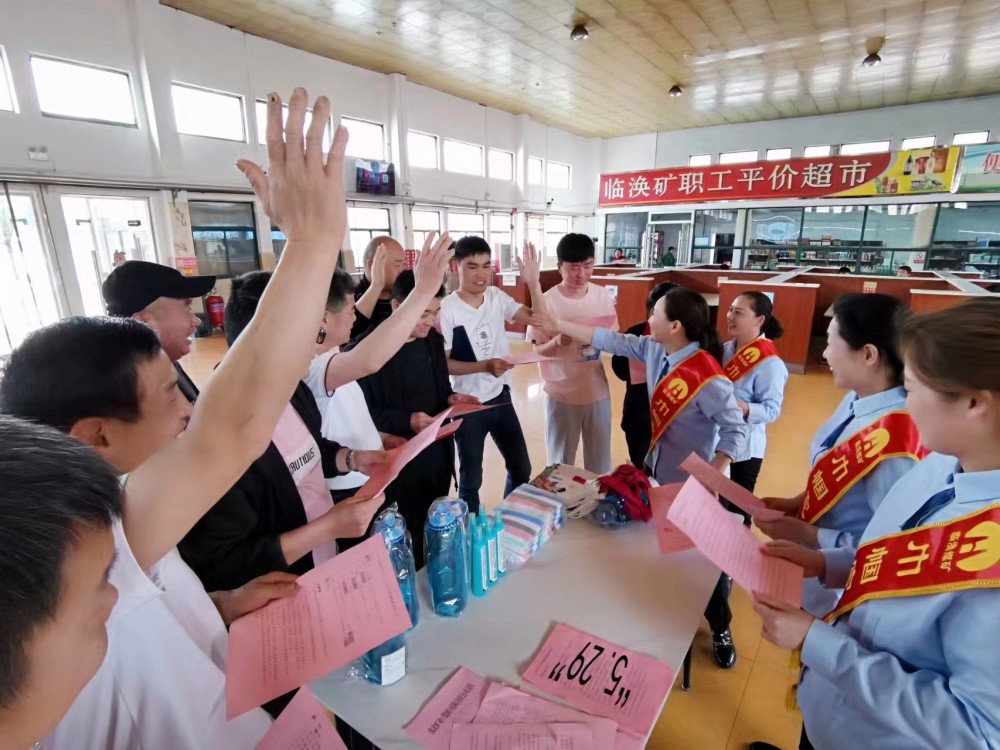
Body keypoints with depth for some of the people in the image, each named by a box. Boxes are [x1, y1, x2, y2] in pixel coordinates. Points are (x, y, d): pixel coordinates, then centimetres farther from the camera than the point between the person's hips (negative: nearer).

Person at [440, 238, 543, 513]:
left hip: (501, 398, 6)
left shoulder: (497, 297, -1)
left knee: (521, 469, 18)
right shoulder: (447, 309, -18)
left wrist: (533, 283, -18)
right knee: (471, 480, 13)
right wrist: (485, 366, -28)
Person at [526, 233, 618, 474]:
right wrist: (556, 342, -27)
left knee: (600, 461, 18)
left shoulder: (603, 296, -2)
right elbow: (534, 351, -8)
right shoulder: (547, 301, -12)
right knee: (560, 462, 15)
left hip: (598, 392, 3)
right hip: (561, 395, -3)